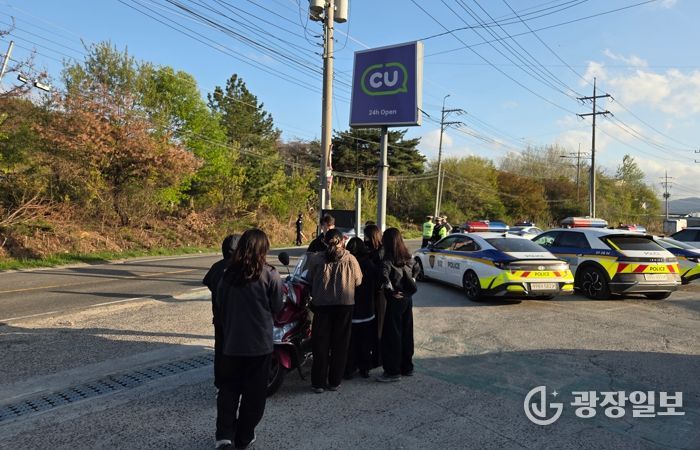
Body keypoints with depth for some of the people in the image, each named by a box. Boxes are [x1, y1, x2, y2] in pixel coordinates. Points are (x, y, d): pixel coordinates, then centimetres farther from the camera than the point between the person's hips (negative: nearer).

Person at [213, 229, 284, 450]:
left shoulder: (228, 274, -4)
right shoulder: (269, 275, -12)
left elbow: (219, 307, 5)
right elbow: (276, 307, -4)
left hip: (231, 342, 2)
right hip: (260, 343, -2)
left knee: (228, 387, 16)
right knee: (254, 391, 12)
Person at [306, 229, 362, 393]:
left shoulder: (316, 259, -7)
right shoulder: (350, 260, -6)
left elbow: (309, 281, 1)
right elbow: (358, 282, 2)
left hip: (322, 305, 0)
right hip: (345, 305, 0)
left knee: (320, 344, 10)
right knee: (340, 344, 12)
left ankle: (318, 382, 14)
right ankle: (334, 381, 18)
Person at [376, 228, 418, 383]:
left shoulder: (389, 257, -15)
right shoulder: (407, 256, 8)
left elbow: (384, 274, -30)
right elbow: (416, 268, 24)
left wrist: (391, 290, -19)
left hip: (395, 300, -7)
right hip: (408, 297, 8)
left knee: (392, 335, 0)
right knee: (406, 333, 15)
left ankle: (393, 371, 5)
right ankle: (407, 367, 25)